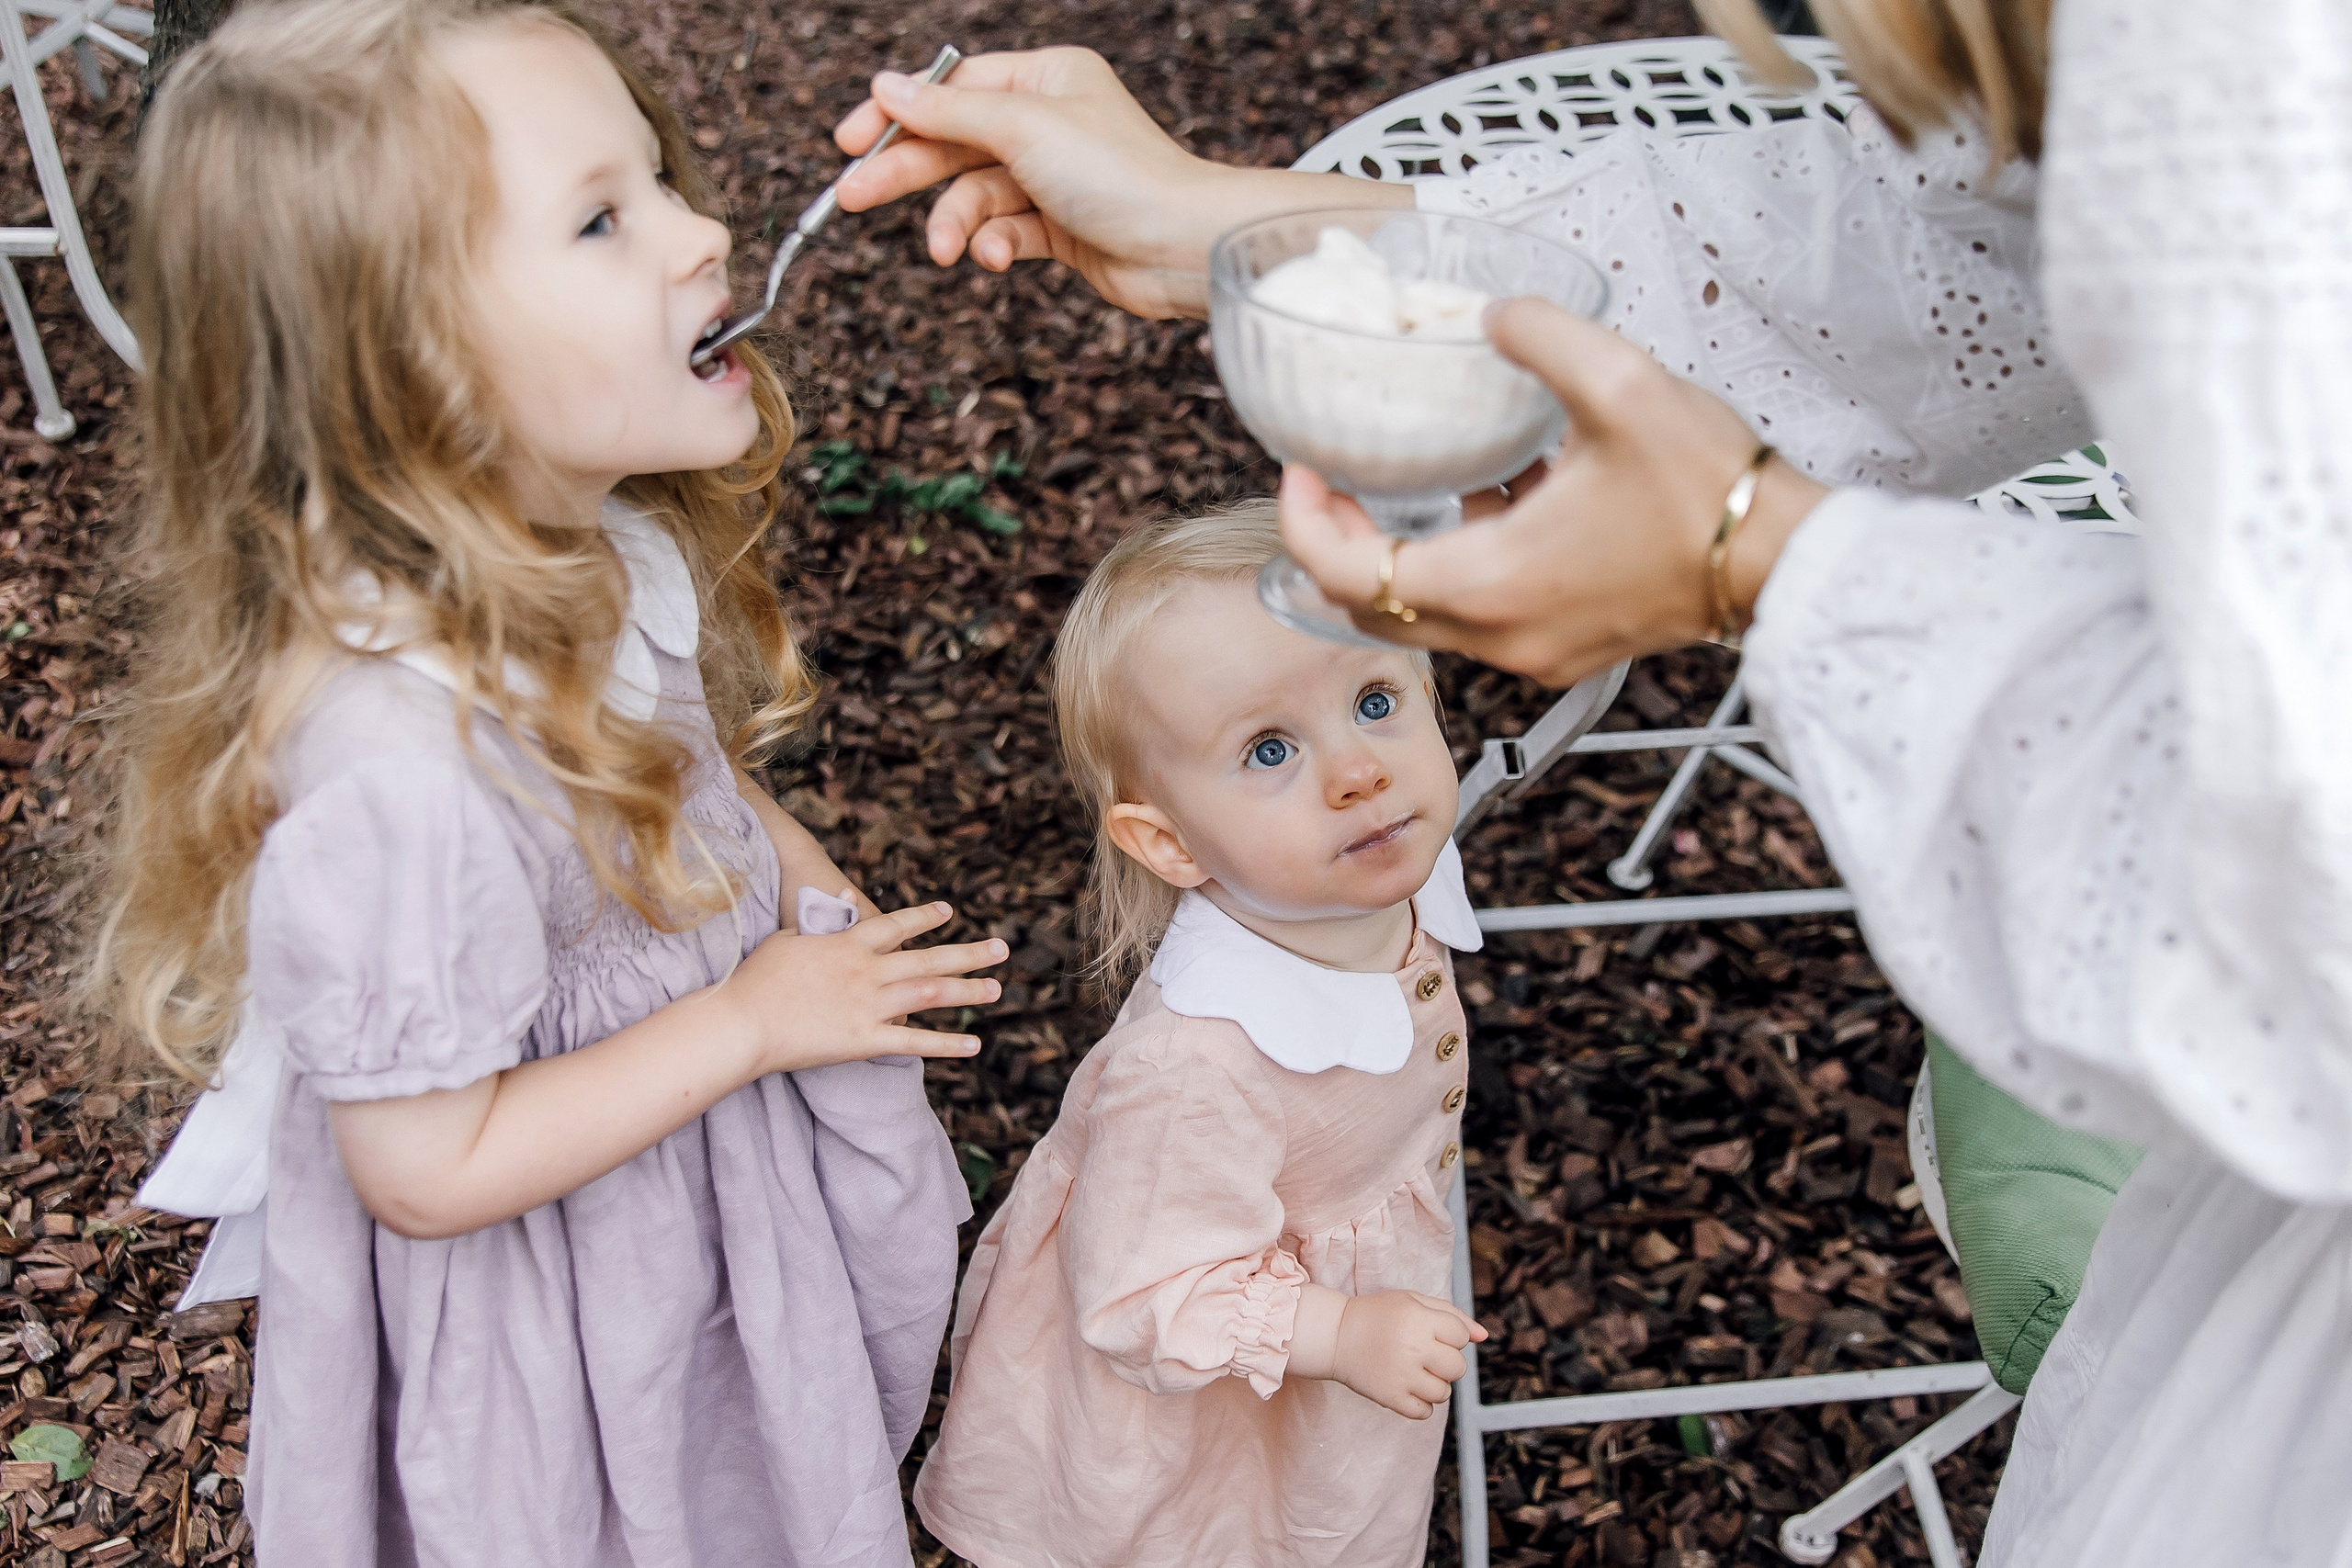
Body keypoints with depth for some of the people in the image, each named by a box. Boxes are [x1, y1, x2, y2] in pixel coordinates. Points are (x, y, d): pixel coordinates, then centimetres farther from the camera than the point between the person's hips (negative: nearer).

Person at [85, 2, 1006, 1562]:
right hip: (564, 1298, -7)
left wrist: (810, 882, -8)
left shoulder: (608, 542, -15)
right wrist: (754, 1019, -24)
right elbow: (427, 1167, -29)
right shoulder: (404, 764, -40)